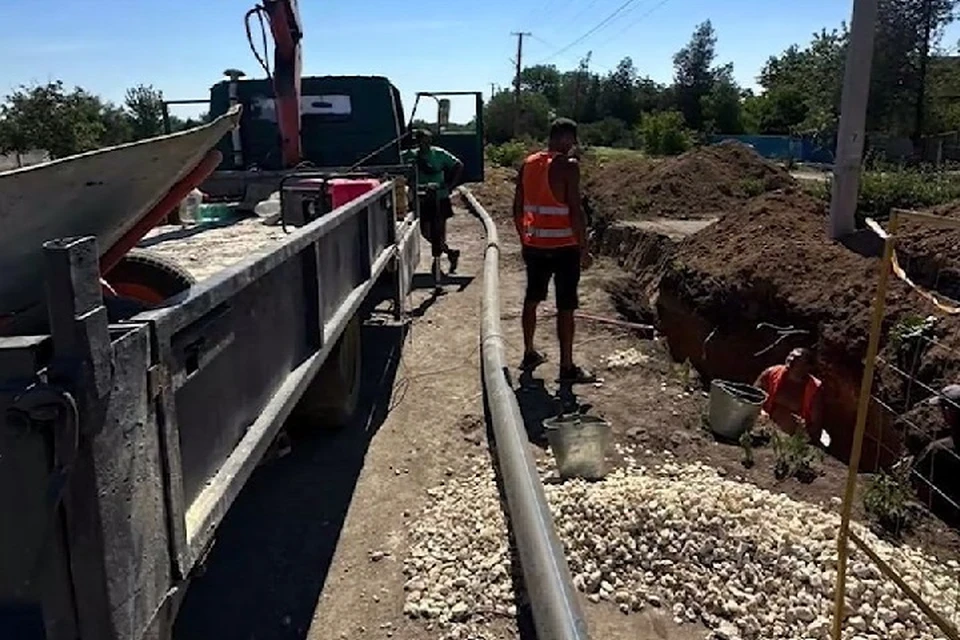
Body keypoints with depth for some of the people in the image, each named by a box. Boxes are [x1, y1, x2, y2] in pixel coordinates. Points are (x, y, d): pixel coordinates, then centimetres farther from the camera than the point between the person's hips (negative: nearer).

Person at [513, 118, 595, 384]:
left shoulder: (528, 163, 7)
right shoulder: (568, 165, -12)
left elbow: (517, 209, 11)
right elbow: (575, 211, -17)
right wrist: (584, 249, -9)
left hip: (534, 246, 7)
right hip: (563, 247, -6)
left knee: (532, 299, 19)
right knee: (565, 307, 1)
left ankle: (529, 354, 32)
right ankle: (567, 367, 8)